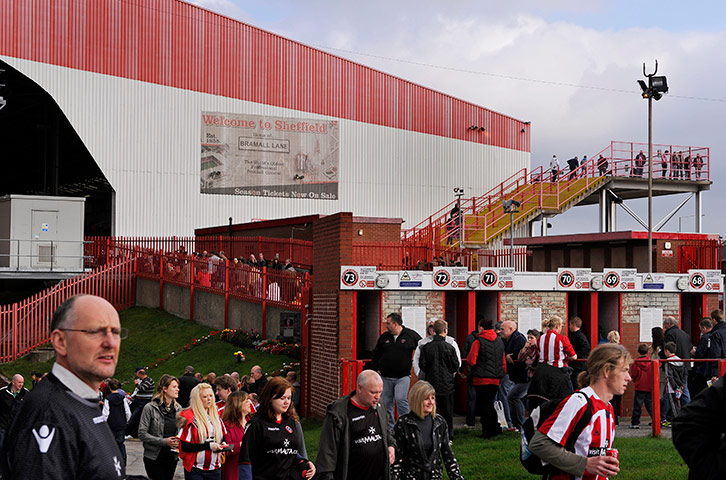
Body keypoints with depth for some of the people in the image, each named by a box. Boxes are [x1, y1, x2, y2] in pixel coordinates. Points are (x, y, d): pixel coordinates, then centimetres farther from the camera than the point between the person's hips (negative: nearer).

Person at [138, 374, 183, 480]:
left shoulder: (178, 408, 6)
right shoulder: (150, 408, -9)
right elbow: (142, 434, -12)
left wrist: (179, 442, -5)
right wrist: (164, 441, -19)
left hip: (172, 457, 5)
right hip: (154, 458, -5)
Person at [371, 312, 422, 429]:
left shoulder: (411, 335, -2)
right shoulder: (384, 337, 7)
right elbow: (376, 354, 15)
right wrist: (374, 370, 10)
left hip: (403, 376, -4)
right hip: (386, 377, 4)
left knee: (400, 399, -20)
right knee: (386, 402, 5)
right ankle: (389, 427, 17)